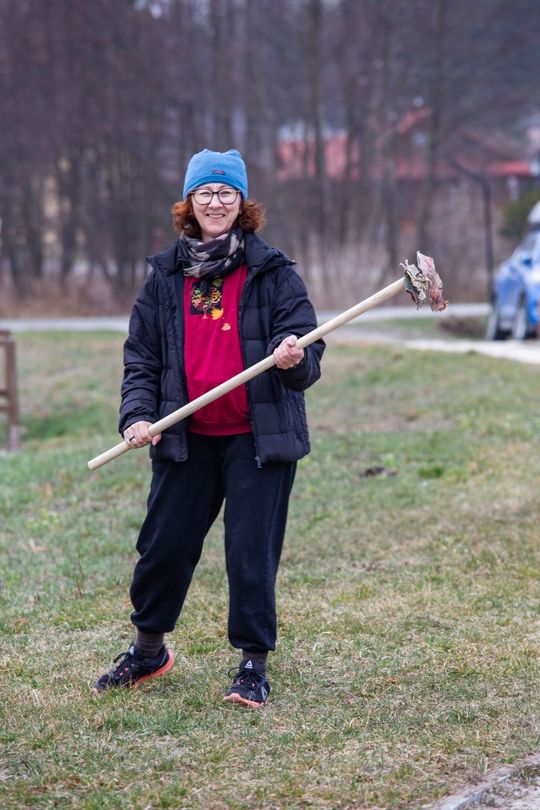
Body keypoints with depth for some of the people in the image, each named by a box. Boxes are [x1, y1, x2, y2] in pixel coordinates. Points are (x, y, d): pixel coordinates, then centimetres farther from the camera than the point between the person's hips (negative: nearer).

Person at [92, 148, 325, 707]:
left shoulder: (272, 272, -2)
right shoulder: (165, 275, 7)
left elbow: (307, 354, -6)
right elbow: (141, 355, 10)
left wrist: (294, 359, -29)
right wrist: (137, 414, -6)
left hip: (258, 436, -3)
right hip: (186, 438, 3)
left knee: (252, 551, -3)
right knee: (163, 546, 9)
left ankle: (253, 665, 10)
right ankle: (148, 650, 30)